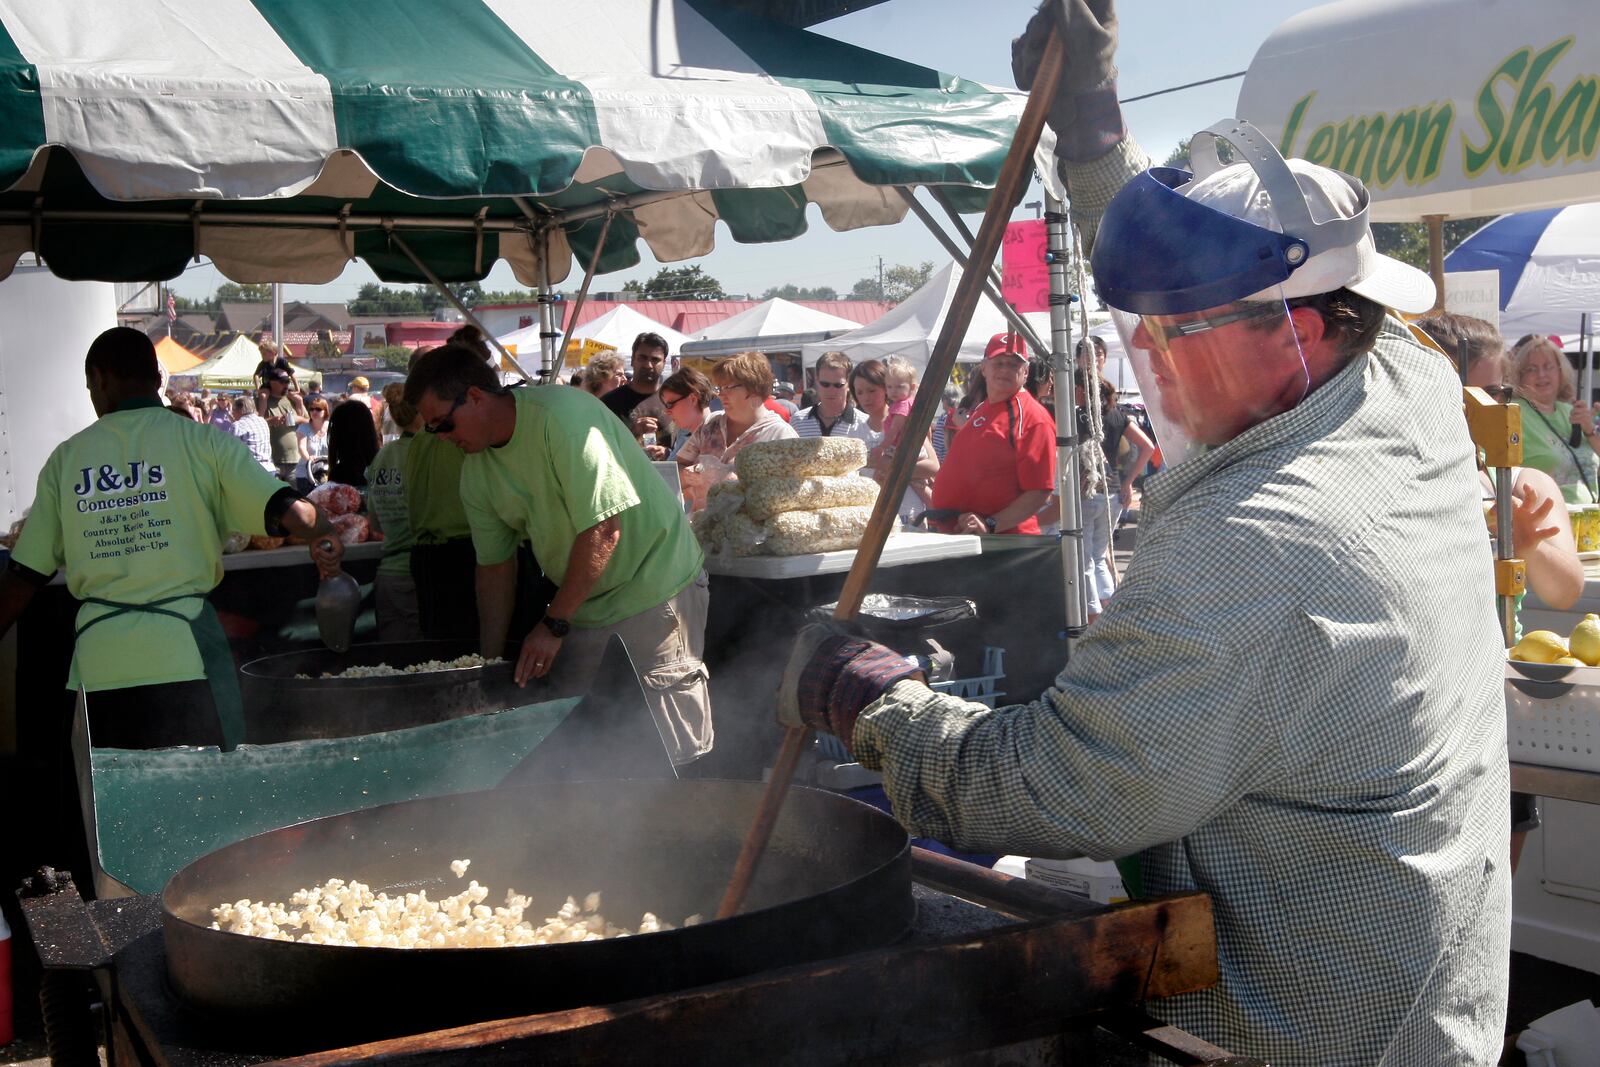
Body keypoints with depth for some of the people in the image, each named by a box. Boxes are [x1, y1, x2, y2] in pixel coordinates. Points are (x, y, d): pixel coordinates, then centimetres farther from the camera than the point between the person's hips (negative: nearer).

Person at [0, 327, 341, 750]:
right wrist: (326, 537, 9)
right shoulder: (201, 442, -1)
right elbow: (287, 509, -10)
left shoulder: (66, 457, 7)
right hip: (185, 651, -2)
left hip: (98, 661, 2)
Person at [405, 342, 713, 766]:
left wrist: (554, 624, -19)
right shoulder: (476, 470, 3)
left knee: (669, 751, -7)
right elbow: (495, 564, 12)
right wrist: (490, 658, 9)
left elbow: (603, 528, -24)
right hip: (580, 608, 7)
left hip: (653, 585, -7)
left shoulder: (563, 416, -21)